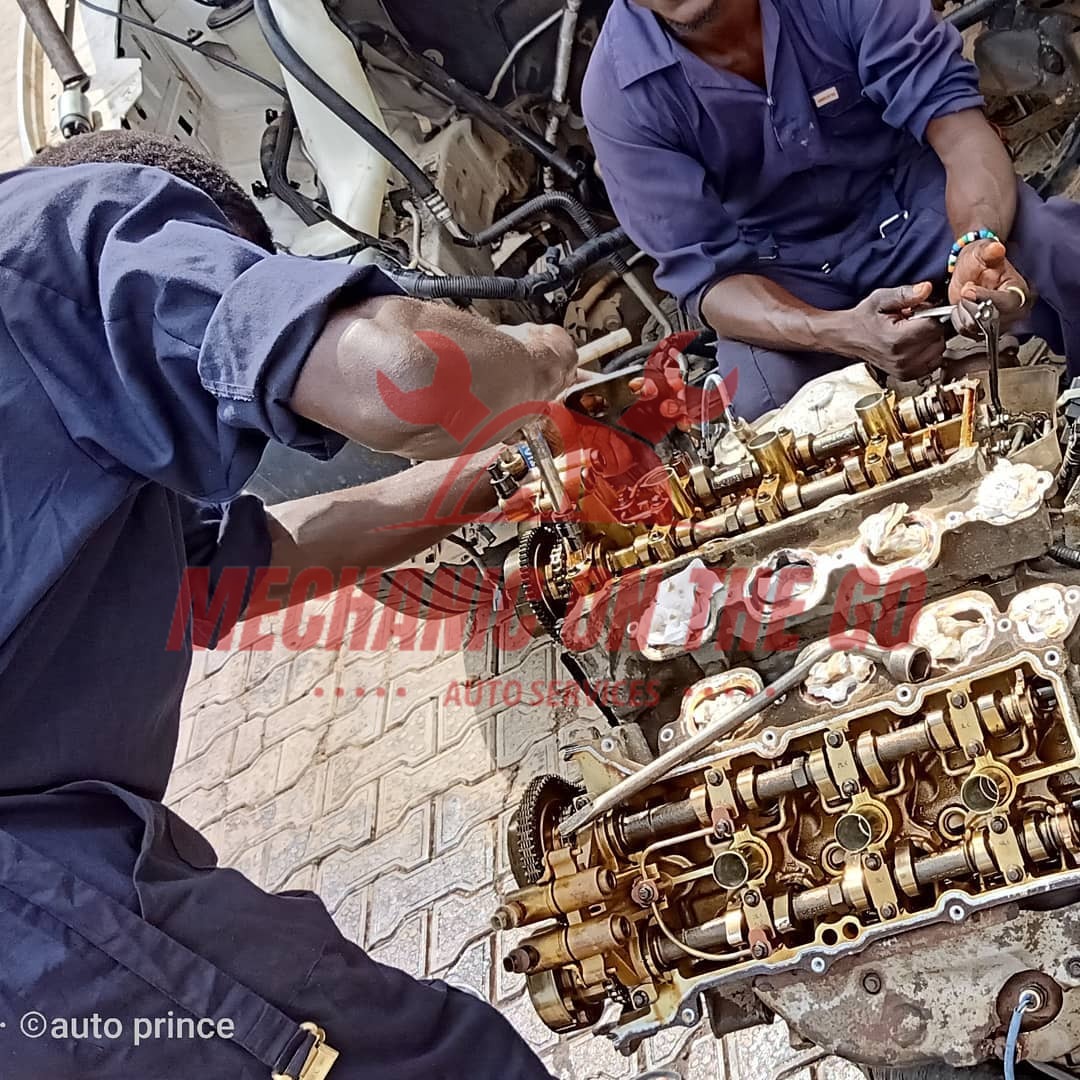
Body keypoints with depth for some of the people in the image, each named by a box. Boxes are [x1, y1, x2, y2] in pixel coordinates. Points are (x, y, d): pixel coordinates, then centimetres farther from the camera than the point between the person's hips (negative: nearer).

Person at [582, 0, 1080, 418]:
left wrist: (979, 243, -42)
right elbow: (707, 273, -20)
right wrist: (842, 333, -40)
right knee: (770, 411, -29)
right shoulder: (619, 92, -20)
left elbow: (950, 109, -19)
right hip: (786, 271, -1)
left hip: (908, 189, 1)